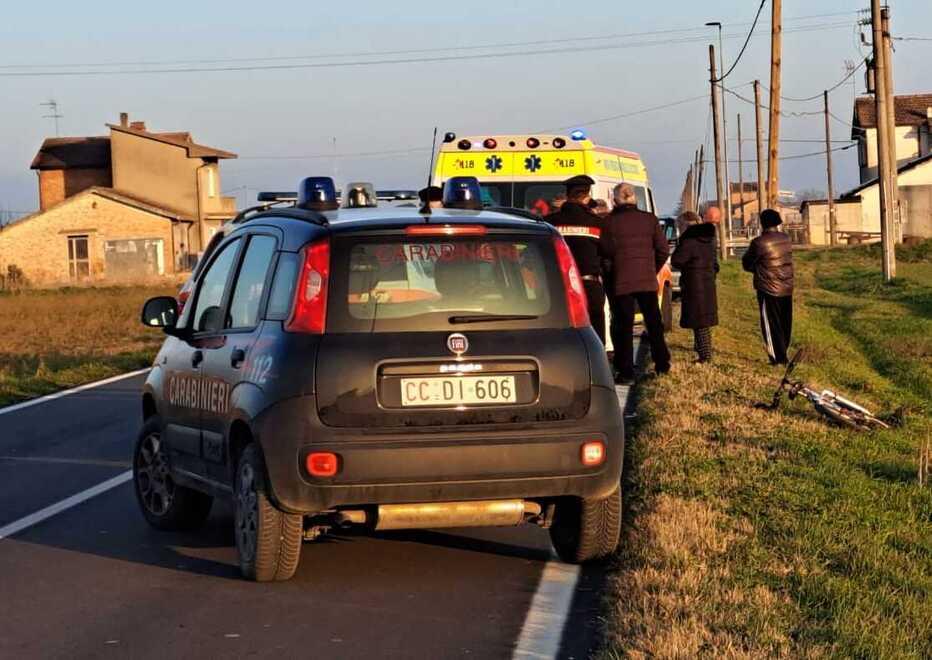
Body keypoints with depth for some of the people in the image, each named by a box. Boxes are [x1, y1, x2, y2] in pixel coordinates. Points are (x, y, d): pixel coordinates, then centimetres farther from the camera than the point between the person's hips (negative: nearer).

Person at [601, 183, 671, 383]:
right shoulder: (649, 219, 0)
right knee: (654, 322, 16)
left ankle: (626, 371, -1)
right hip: (647, 280, 3)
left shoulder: (610, 222, -8)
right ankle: (662, 364, 21)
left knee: (623, 326, 2)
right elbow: (663, 249, 1)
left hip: (621, 282, -3)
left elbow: (605, 250, -3)